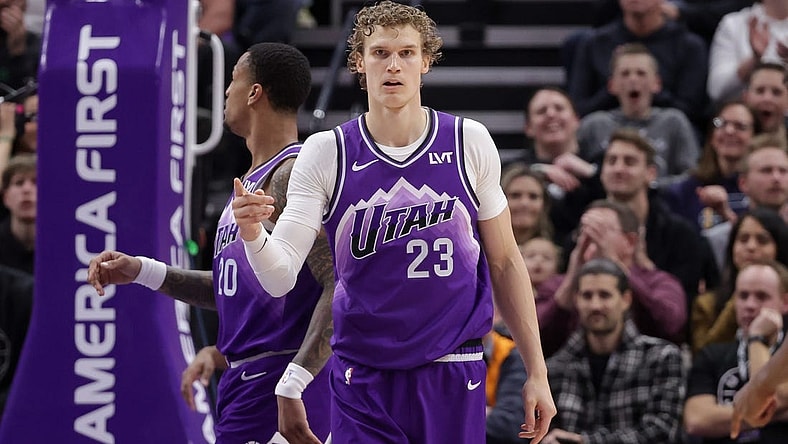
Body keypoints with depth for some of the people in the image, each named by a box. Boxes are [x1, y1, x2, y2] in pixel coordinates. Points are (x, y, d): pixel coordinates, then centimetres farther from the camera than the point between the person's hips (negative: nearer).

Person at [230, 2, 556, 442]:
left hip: (454, 377, 1)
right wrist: (253, 234, -29)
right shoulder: (325, 153, -2)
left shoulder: (470, 142, 1)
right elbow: (280, 277, -7)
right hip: (362, 382, 0)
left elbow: (505, 262, 9)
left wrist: (537, 372, 7)